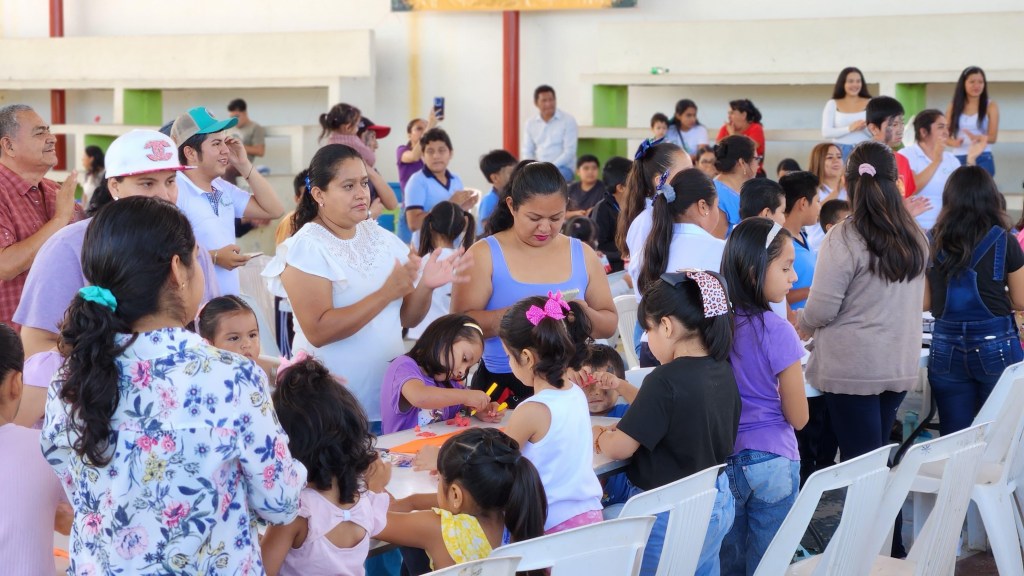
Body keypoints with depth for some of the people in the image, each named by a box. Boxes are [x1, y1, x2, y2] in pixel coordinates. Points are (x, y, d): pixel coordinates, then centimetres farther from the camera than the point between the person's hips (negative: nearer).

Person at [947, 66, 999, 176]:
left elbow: (993, 137, -5)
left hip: (983, 159, -1)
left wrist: (978, 138, -27)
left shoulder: (990, 106, 3)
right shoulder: (953, 107, 7)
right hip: (958, 159, 2)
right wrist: (953, 142, -17)